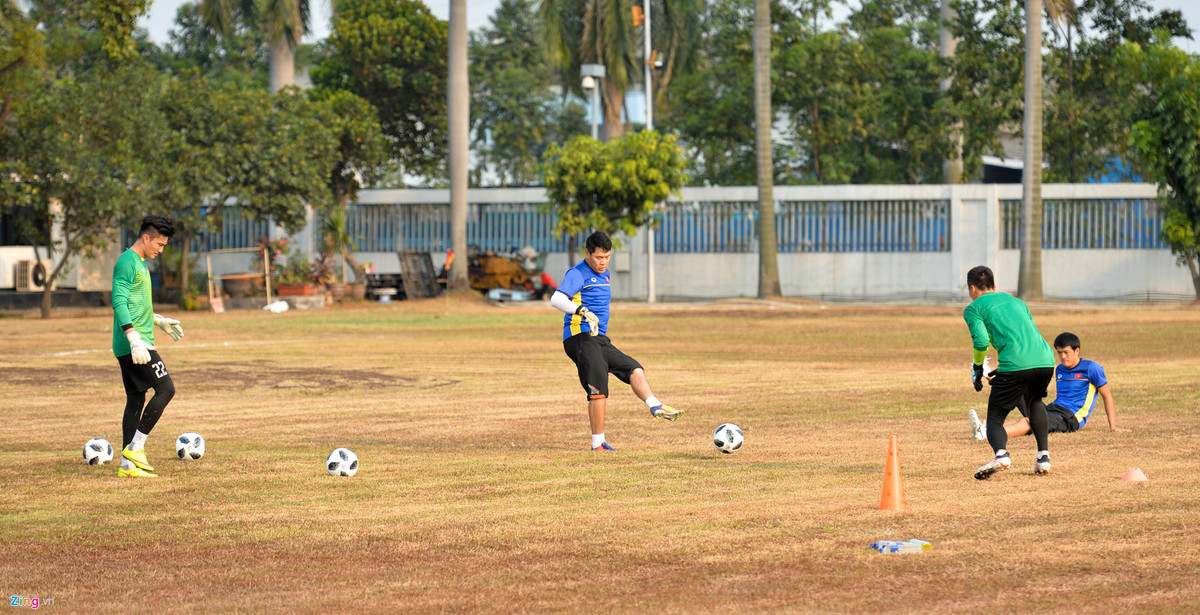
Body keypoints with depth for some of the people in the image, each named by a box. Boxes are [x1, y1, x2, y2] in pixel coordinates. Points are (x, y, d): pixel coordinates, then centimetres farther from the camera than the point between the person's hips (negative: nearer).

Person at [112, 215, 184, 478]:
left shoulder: (140, 263, 19)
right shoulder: (127, 263, -12)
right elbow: (119, 303, -21)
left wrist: (159, 321, 38)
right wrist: (135, 338, -29)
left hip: (135, 345, 10)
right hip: (132, 343, -10)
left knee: (136, 399, 8)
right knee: (166, 388, -12)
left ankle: (127, 464, 8)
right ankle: (135, 447, -10)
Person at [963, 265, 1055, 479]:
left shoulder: (973, 308, 12)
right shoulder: (1016, 301, 31)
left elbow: (981, 341, -4)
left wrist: (977, 368, 13)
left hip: (1015, 364, -5)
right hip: (1046, 360, 5)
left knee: (995, 419, 5)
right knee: (1034, 401, 35)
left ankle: (1001, 454, -28)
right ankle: (1044, 456, 22)